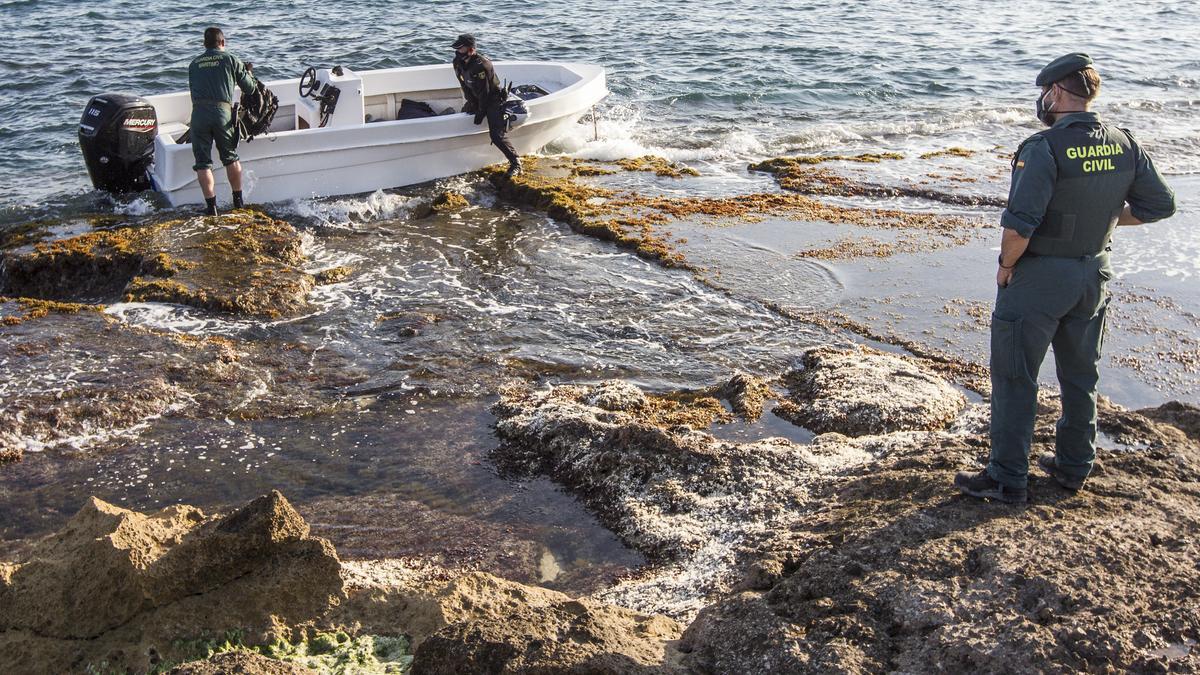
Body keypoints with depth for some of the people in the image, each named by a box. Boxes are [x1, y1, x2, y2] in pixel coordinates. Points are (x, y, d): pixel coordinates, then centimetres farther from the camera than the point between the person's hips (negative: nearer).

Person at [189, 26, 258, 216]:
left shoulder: (194, 64, 17)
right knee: (231, 157, 16)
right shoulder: (231, 60, 8)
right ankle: (238, 200, 21)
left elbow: (193, 89, 20)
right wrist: (249, 74, 34)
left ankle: (211, 206, 0)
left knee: (202, 162, 4)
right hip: (223, 112, -1)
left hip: (198, 113, 1)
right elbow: (249, 88, 12)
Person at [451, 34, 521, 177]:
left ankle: (515, 163, -13)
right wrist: (471, 104, -2)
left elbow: (484, 92, -24)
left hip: (494, 99, -9)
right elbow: (465, 86, 2)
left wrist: (480, 112, -19)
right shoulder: (458, 63, -5)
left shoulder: (481, 65, -29)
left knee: (497, 135, -21)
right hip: (476, 99, 9)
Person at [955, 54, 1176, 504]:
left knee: (1014, 378, 4)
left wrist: (1006, 266, -10)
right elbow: (1160, 205, 7)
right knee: (1080, 375, 20)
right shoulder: (1125, 146, -1)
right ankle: (1073, 466, 33)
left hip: (1038, 277, -7)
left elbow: (1019, 224, -27)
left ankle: (1007, 479, 9)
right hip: (1094, 275, 7)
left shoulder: (1044, 148, -21)